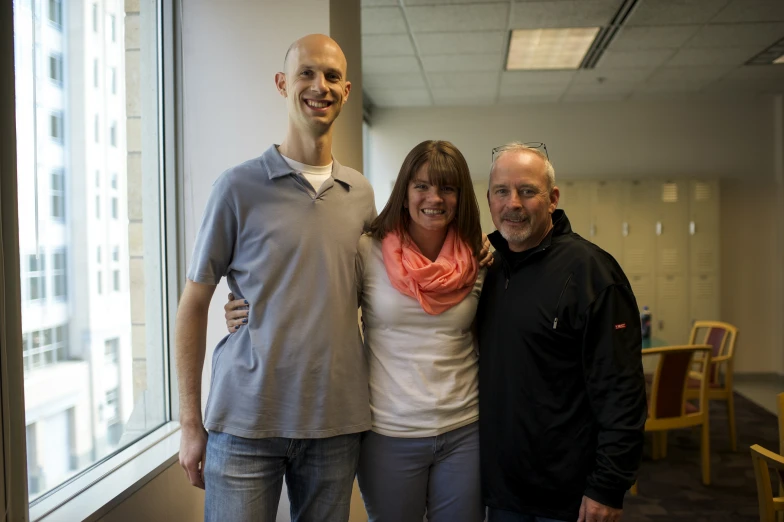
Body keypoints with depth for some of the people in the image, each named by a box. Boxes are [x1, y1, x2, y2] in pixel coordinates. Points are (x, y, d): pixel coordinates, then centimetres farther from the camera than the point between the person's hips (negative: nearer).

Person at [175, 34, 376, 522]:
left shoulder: (361, 194, 7)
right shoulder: (240, 187, -4)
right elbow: (194, 304, -1)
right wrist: (191, 423, -3)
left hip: (336, 423, 4)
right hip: (245, 423, -3)